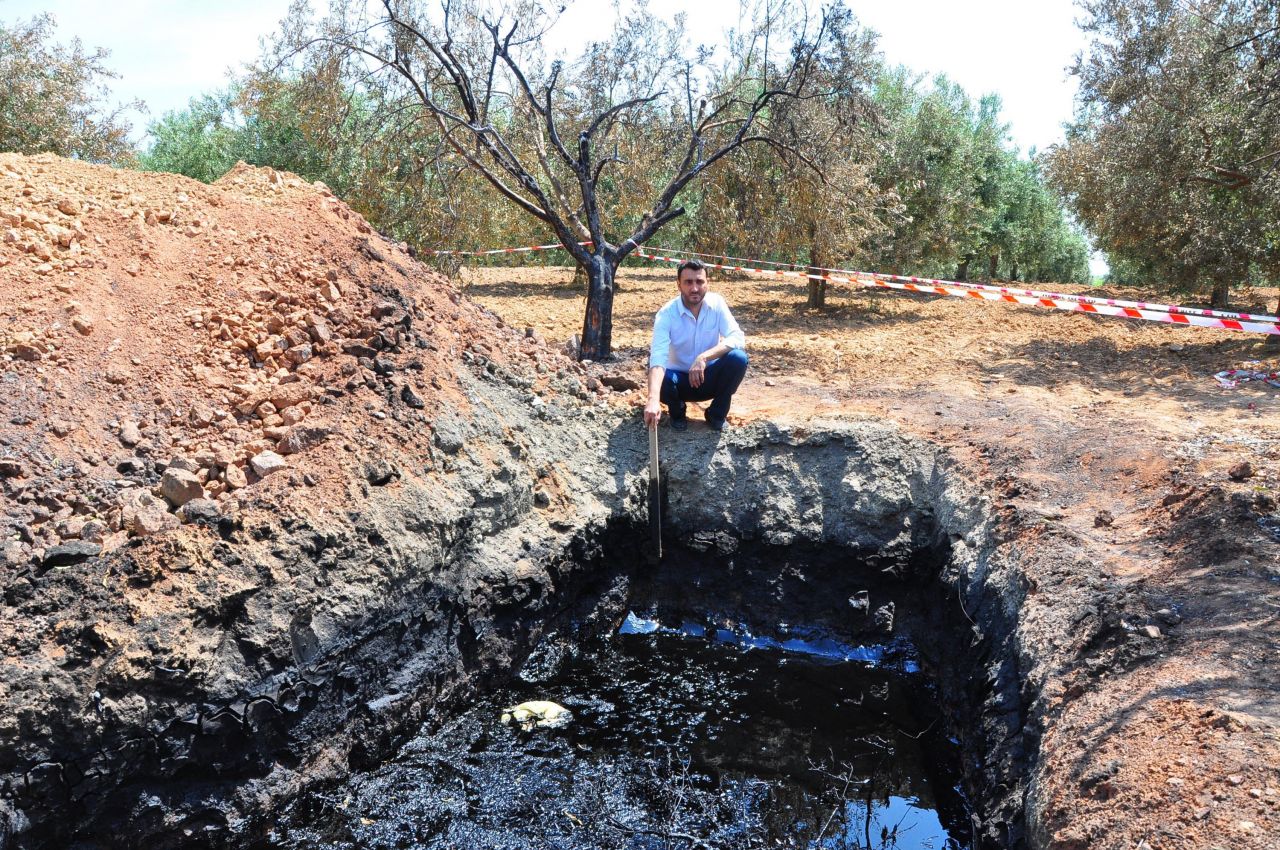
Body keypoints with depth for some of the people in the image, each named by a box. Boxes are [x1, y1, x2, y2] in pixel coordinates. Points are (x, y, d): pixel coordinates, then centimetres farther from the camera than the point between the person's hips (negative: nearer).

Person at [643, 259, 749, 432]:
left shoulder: (716, 303, -12)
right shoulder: (666, 314, -20)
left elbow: (738, 338, -21)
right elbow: (658, 357, -33)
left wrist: (704, 357, -38)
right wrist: (653, 399, -51)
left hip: (708, 377, 2)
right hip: (680, 380, -1)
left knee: (738, 358, -27)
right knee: (663, 379, -35)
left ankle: (716, 413, -3)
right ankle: (677, 410, 2)